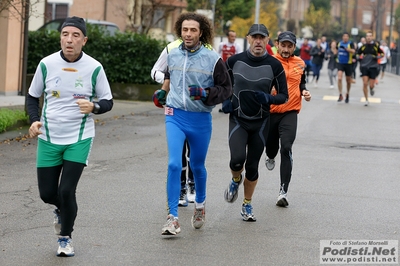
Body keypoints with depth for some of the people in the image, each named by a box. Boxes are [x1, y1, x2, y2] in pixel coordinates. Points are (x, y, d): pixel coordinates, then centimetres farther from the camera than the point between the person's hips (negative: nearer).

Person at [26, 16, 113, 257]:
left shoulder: (94, 68, -9)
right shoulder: (47, 64, -6)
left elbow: (108, 101, 1)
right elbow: (33, 96, 8)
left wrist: (93, 106, -22)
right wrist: (35, 120, -10)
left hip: (79, 139, -2)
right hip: (48, 138, 2)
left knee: (66, 191, -12)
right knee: (47, 193, 4)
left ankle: (66, 237, 14)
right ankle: (62, 210, 42)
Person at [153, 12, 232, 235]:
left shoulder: (213, 59, -8)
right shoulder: (173, 55, 4)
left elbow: (226, 89, -4)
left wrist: (205, 94, -18)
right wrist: (162, 91, 15)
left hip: (200, 119, -1)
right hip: (175, 115, 1)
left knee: (197, 165, 15)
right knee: (174, 164, -13)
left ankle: (200, 204, 44)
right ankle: (173, 218, -11)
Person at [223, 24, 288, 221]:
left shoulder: (274, 65, -7)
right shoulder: (234, 61, -4)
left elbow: (283, 96, -1)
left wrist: (268, 98, -20)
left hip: (260, 123, 0)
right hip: (238, 119, 0)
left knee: (252, 166, 5)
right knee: (237, 159, -21)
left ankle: (247, 205, 26)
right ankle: (236, 180, 15)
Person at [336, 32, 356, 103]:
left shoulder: (350, 43, -8)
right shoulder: (339, 43, 6)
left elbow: (353, 51, -27)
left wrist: (346, 49, -40)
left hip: (348, 64, -2)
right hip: (340, 63, 2)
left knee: (348, 81, 10)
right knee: (339, 78, -17)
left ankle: (347, 94, 31)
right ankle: (340, 95, -14)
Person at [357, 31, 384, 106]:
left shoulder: (376, 45, 0)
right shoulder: (363, 46, 4)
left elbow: (382, 53, 10)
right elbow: (358, 53, 18)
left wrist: (378, 57, -9)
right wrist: (360, 57, -3)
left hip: (373, 67, -1)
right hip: (364, 67, 1)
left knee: (371, 85, -2)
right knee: (365, 84, -9)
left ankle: (371, 89, 37)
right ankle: (366, 100, 4)